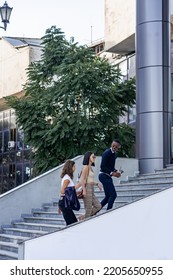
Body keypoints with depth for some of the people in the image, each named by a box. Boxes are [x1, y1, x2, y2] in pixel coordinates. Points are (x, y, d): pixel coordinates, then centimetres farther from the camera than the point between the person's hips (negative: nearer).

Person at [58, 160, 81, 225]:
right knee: (71, 223, -7)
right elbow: (63, 191, -20)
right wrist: (74, 187, -15)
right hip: (65, 202, -9)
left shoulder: (67, 177, 15)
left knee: (74, 222, 10)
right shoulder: (67, 178, -13)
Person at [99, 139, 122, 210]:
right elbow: (102, 166, -21)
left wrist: (116, 171, 5)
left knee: (108, 196, 12)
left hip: (108, 176, 10)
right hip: (104, 176, -10)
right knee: (113, 195, -12)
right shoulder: (107, 153, -15)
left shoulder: (115, 154, 14)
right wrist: (112, 173, -23)